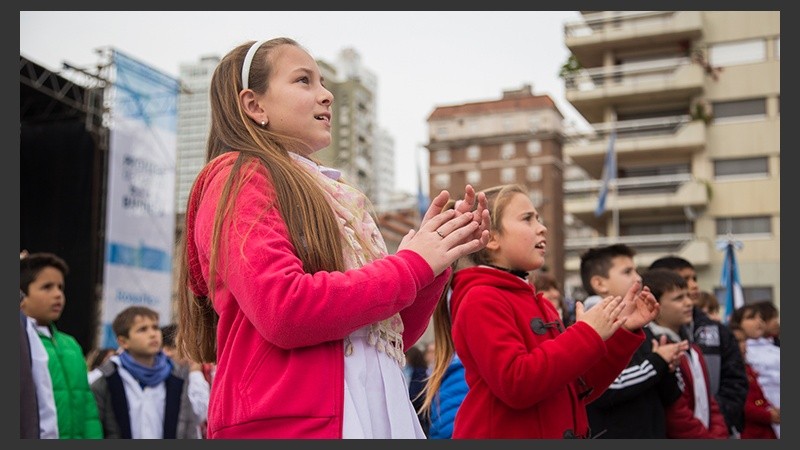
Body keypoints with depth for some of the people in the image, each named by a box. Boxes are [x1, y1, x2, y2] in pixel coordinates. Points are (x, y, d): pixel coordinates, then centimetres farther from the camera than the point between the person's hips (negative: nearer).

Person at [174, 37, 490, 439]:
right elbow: (285, 311, -19)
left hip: (376, 417, 8)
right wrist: (413, 265, -9)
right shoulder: (239, 176, -4)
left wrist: (436, 258, 2)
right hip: (288, 423, -7)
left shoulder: (330, 198, 16)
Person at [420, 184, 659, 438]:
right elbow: (516, 383, -25)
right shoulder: (481, 300, -12)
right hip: (503, 435, -8)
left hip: (551, 434, 9)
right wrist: (588, 335, -18)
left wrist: (624, 331, 4)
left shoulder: (538, 303, 14)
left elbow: (578, 389, 13)